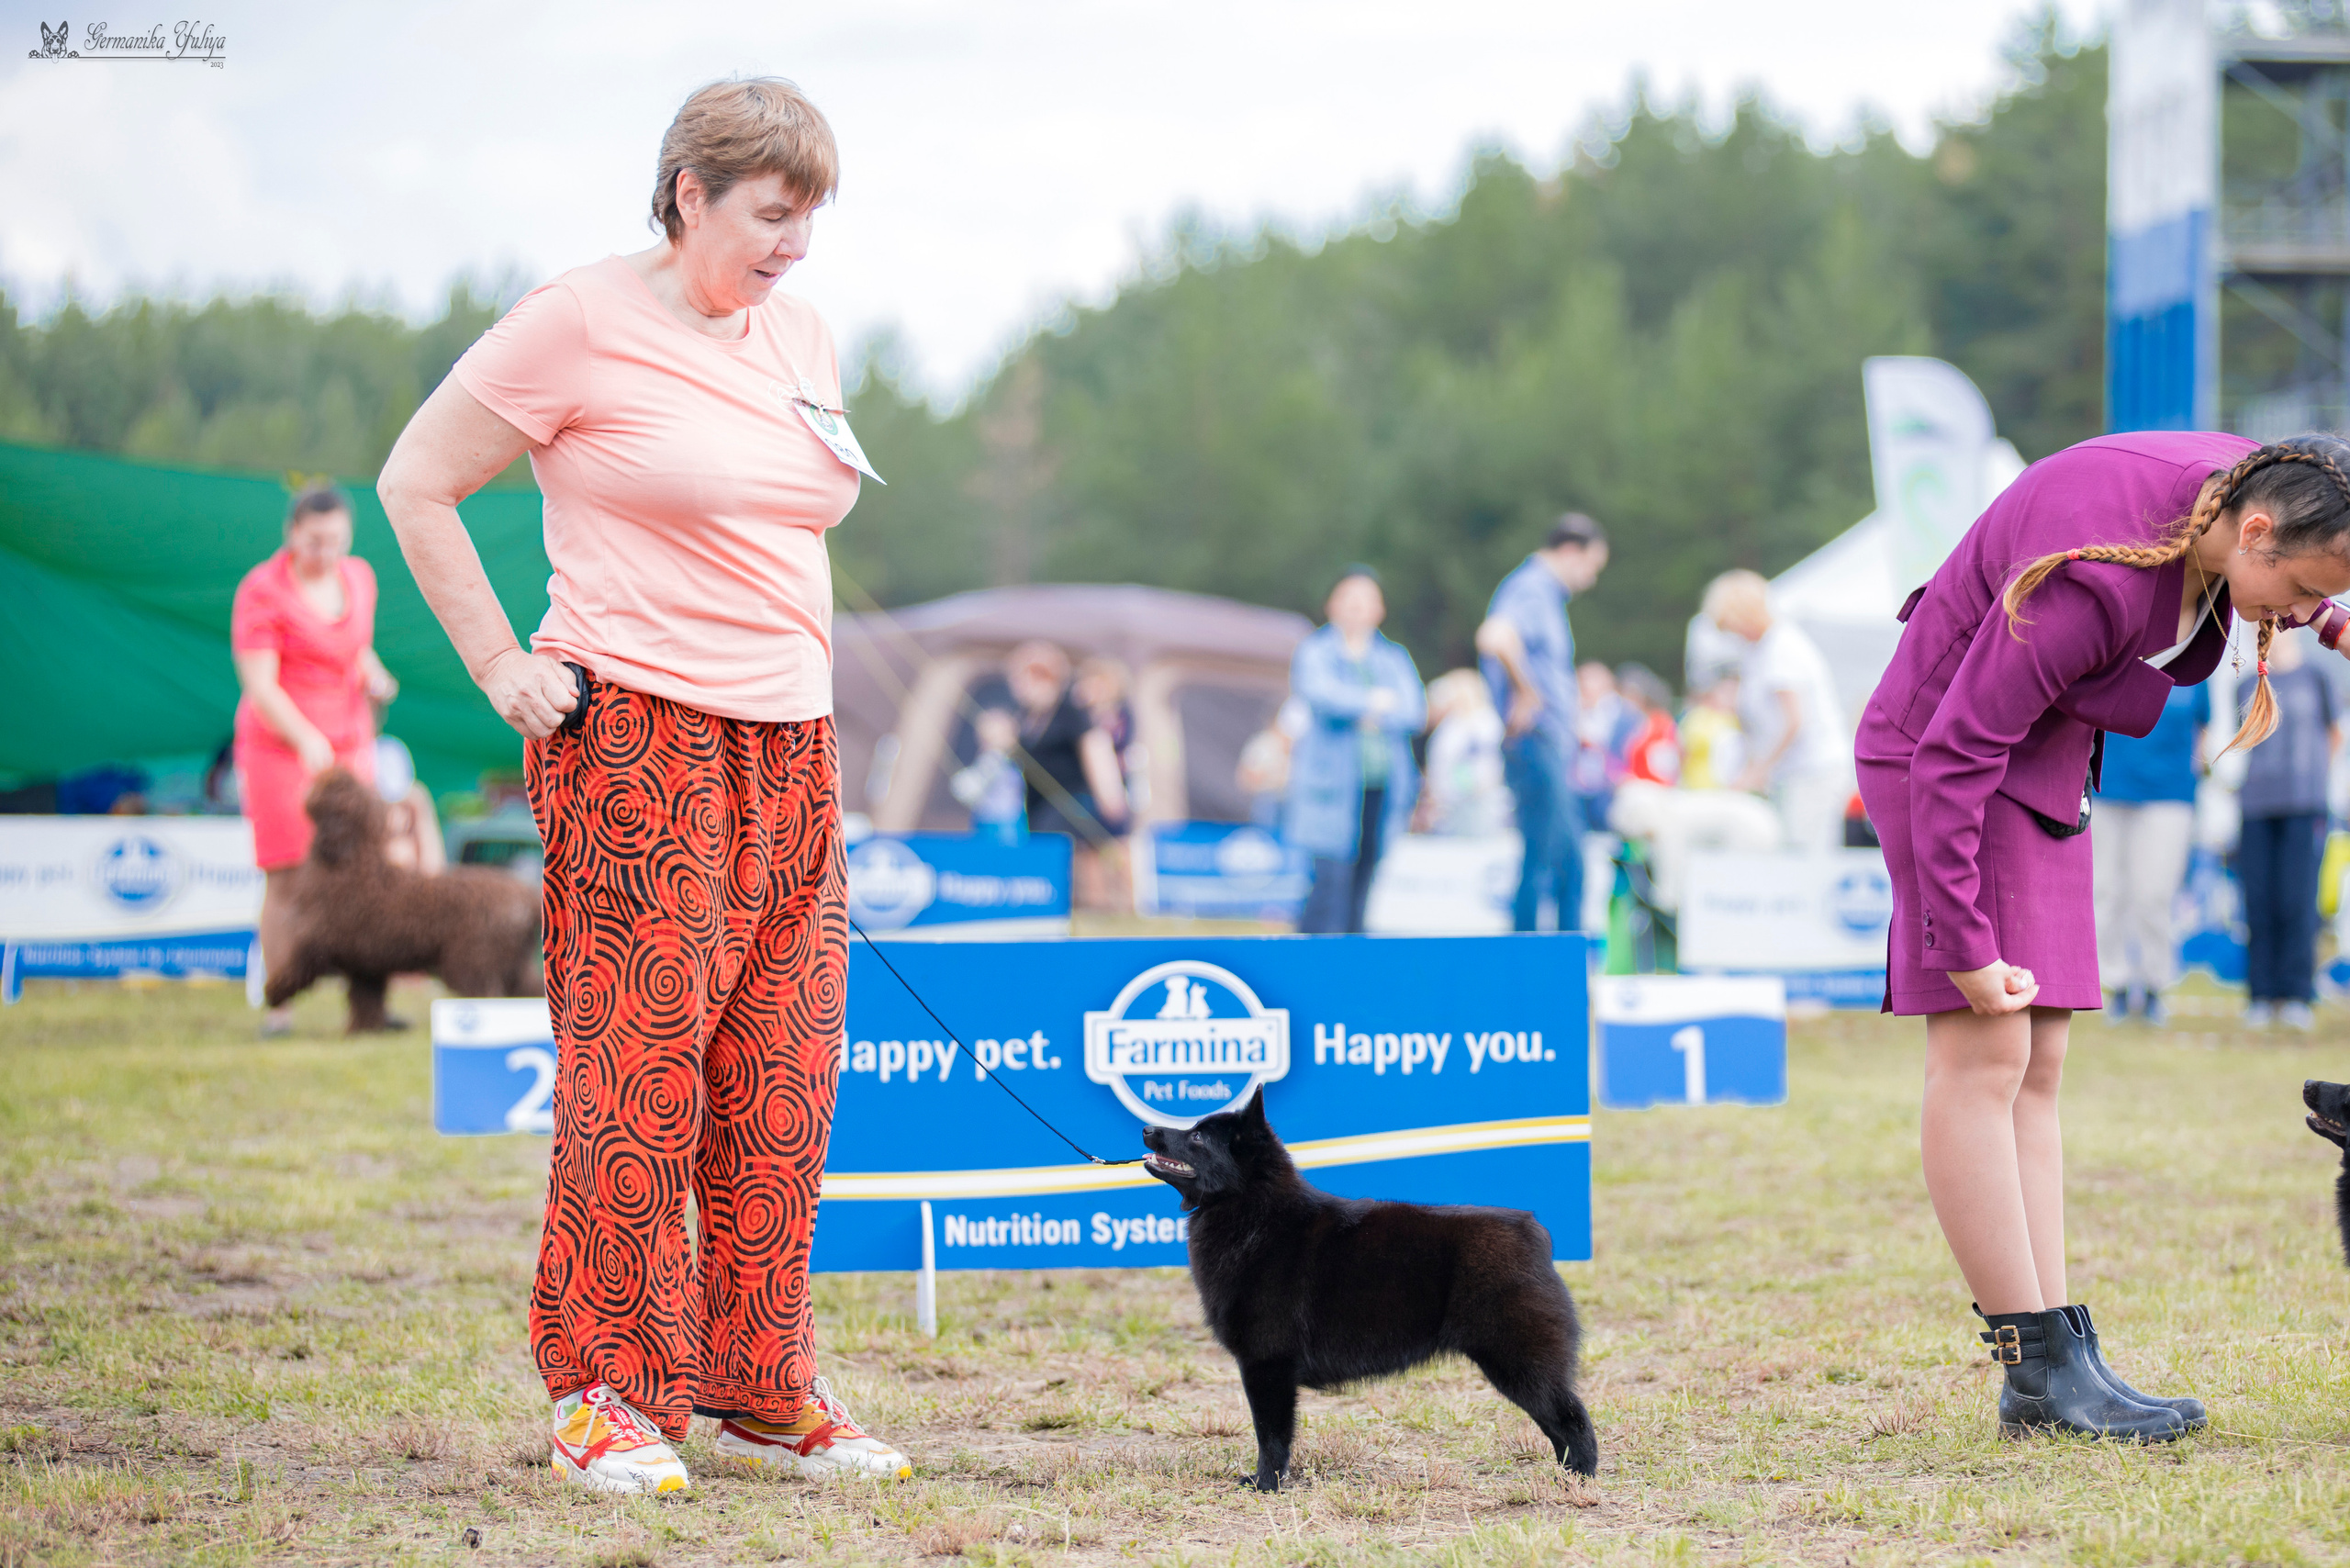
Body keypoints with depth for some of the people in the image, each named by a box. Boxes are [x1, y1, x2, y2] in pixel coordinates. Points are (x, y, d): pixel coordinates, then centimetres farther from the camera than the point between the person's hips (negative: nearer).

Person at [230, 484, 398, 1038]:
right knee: (286, 879, -6)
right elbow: (259, 686, -18)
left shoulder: (358, 577, 8)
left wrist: (374, 676, 1)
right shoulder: (261, 591, -11)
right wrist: (307, 740, -32)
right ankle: (279, 1008, -1)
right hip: (279, 746, -5)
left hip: (348, 747, 5)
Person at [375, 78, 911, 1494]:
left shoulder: (804, 337, 14)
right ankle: (609, 1390, 3)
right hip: (636, 740, -6)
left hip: (791, 744, 6)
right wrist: (503, 666, -5)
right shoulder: (580, 327, -7)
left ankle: (763, 1391, 14)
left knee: (781, 1084, 5)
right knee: (637, 1069, -7)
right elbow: (415, 485, -2)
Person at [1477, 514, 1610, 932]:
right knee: (1542, 860, -7)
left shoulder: (1547, 595, 19)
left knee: (1571, 861, 12)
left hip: (1551, 747, 10)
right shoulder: (1530, 591, -13)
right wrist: (1526, 692, -24)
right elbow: (1494, 637, -34)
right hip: (1535, 743, -10)